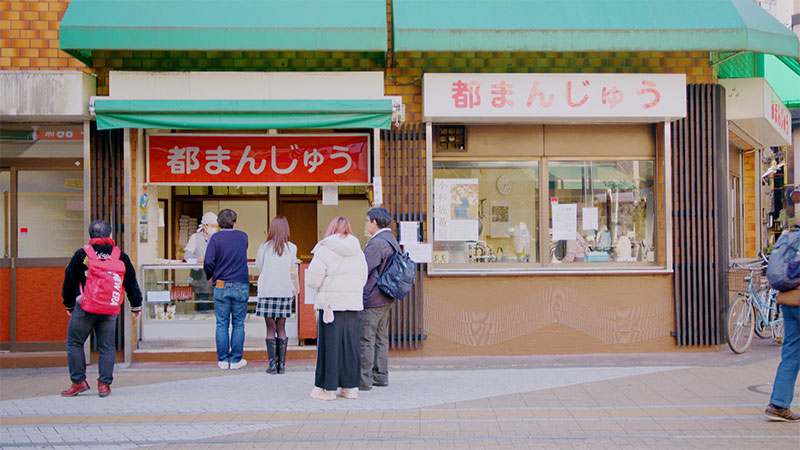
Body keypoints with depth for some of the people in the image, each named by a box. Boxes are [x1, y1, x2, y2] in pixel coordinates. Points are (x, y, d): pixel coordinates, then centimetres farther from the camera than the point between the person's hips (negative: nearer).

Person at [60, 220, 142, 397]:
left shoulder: (81, 255, 0)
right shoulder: (120, 256, 4)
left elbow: (69, 281, 6)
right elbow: (131, 283, 9)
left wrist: (69, 305, 21)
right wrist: (136, 306, 22)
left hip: (84, 308, -2)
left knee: (74, 343, 11)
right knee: (106, 346, 9)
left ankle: (78, 382, 8)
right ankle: (104, 384, 6)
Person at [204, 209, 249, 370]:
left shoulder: (215, 238, -3)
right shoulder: (243, 237, 6)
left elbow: (209, 262, -9)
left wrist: (210, 276, 9)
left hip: (221, 286, -1)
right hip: (241, 286, 1)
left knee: (222, 325, 5)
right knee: (238, 325, 7)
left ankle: (223, 360, 7)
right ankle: (236, 360, 8)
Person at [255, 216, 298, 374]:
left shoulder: (264, 247, -4)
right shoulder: (292, 248, -1)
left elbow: (259, 266, 8)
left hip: (267, 292, -1)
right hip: (285, 292, 2)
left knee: (271, 328, 3)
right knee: (281, 328, 9)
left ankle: (272, 364, 0)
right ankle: (281, 364, 9)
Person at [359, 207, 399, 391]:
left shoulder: (377, 243, -18)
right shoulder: (391, 240, 13)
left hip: (371, 299, -10)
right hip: (386, 300, 10)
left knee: (366, 340, -4)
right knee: (381, 339, 15)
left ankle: (364, 379, -2)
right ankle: (381, 376, 21)